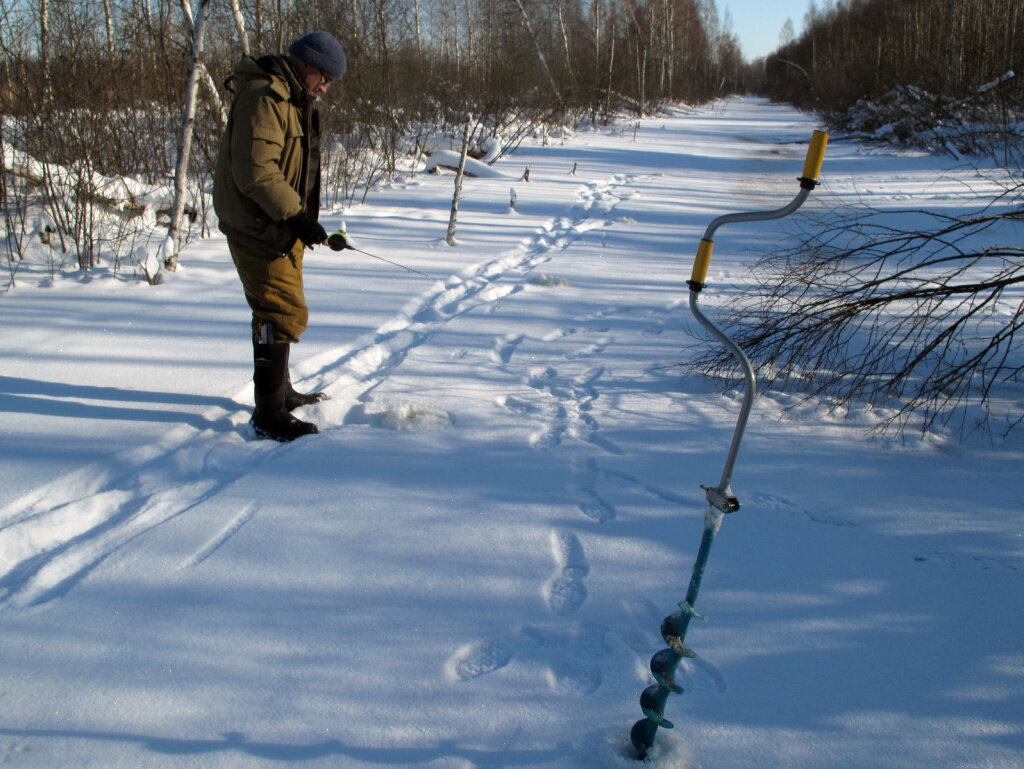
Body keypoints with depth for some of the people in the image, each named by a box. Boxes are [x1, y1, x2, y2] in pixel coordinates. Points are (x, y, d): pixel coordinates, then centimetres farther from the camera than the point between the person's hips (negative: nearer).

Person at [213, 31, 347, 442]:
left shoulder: (296, 100, 16)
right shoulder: (263, 99, -19)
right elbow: (255, 172, -27)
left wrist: (302, 217, 20)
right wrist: (296, 216, -28)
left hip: (282, 224, 11)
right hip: (258, 226, -11)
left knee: (277, 311, 20)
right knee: (284, 313, -13)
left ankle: (279, 391, 35)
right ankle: (269, 415, -9)